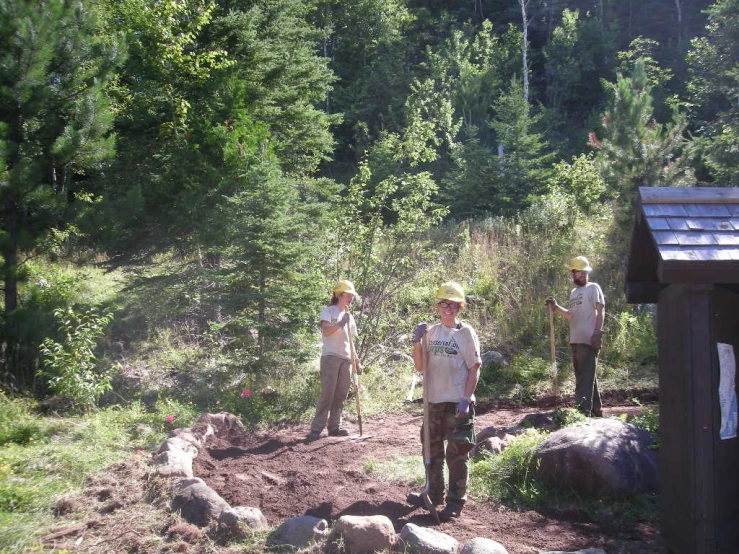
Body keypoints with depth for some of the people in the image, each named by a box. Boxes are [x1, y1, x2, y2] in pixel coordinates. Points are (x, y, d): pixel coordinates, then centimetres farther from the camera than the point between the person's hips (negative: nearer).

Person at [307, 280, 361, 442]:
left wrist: (357, 362, 17)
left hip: (346, 360, 7)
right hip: (330, 357, -6)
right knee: (327, 394, -11)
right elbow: (326, 331, -16)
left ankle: (334, 426, 12)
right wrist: (341, 323, -24)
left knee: (341, 395, 5)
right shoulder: (328, 311, 1)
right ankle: (316, 428, -10)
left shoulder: (350, 317, 19)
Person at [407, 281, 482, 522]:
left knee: (457, 454, -1)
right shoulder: (431, 332, 7)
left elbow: (474, 369, -7)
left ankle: (455, 502, 7)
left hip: (458, 403, -6)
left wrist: (466, 399, -15)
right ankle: (434, 493, 33)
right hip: (434, 401, 6)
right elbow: (419, 366, 7)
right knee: (432, 449, 17)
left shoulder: (466, 332, -6)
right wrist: (417, 342, -8)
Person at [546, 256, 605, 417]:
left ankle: (584, 411, -19)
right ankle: (596, 410, 22)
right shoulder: (574, 292, 22)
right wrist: (556, 307, 14)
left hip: (589, 341, -8)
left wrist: (597, 332, -19)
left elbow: (600, 311, -9)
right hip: (576, 341, 9)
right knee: (584, 375, 13)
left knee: (586, 376, -13)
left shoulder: (593, 288, -1)